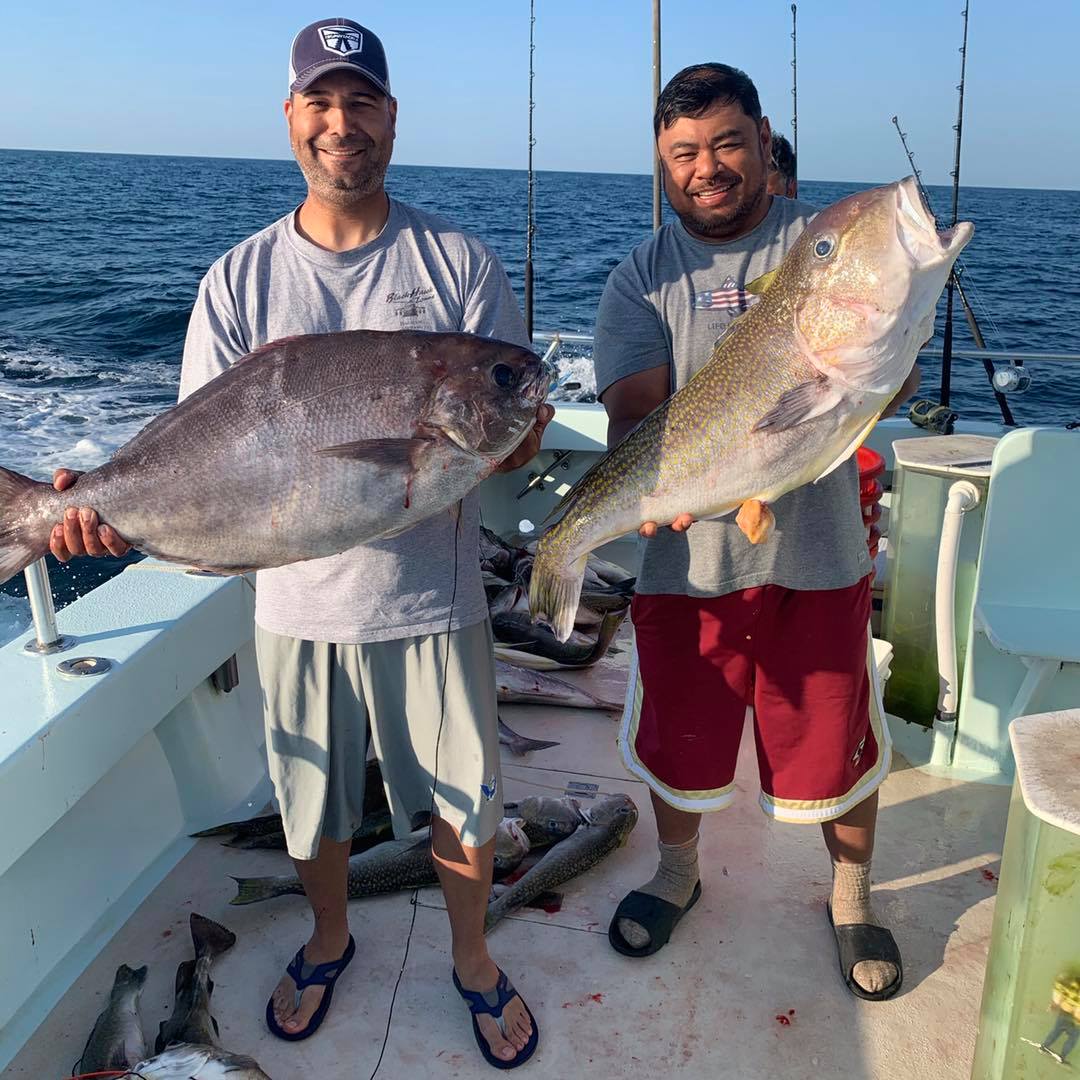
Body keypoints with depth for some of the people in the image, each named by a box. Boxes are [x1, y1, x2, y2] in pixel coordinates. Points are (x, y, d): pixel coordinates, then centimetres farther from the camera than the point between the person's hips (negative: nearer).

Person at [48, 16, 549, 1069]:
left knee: (463, 801, 13)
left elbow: (512, 442, -2)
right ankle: (328, 939, 49)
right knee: (313, 804, 19)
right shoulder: (239, 280, 0)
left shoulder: (460, 263, -2)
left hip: (431, 597, -1)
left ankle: (472, 959, 41)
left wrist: (518, 430, -27)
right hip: (298, 600, 1)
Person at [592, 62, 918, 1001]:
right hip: (687, 560, 1)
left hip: (816, 554, 0)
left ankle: (852, 900, 40)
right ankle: (677, 872, 46)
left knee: (839, 745, 11)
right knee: (679, 737, 17)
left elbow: (899, 386, -4)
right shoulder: (642, 277, 2)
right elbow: (633, 413, -8)